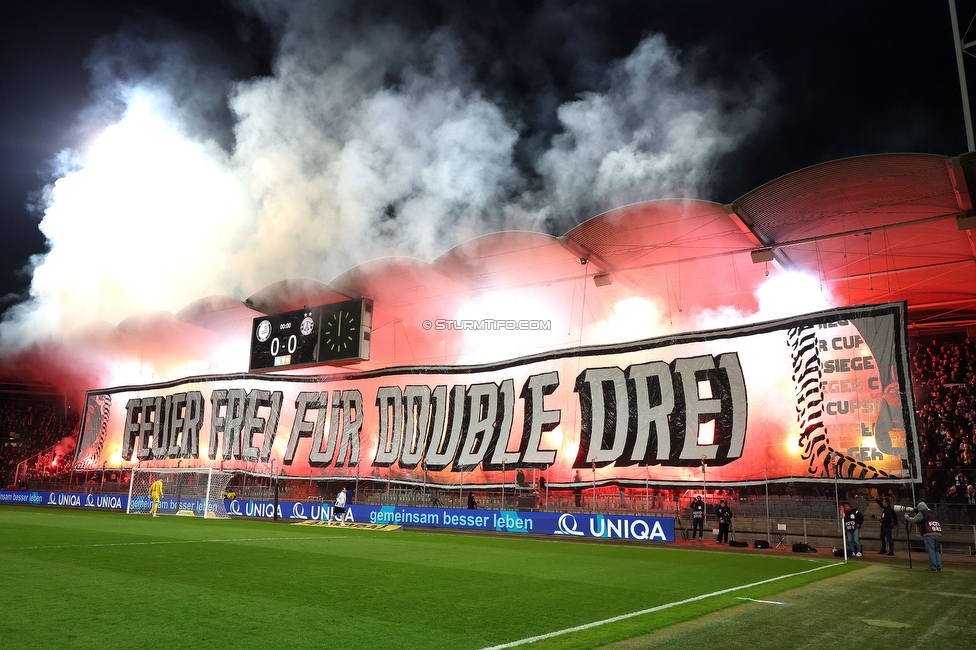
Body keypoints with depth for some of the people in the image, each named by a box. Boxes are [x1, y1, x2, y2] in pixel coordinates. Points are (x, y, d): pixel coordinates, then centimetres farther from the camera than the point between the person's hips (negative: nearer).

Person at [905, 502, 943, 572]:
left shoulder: (921, 513, 5)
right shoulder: (932, 513, 25)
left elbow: (913, 520, 2)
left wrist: (907, 517, 20)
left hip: (929, 535, -6)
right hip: (938, 534, 7)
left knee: (930, 550, -4)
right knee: (936, 550, 15)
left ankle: (933, 567, -7)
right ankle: (939, 566, 7)